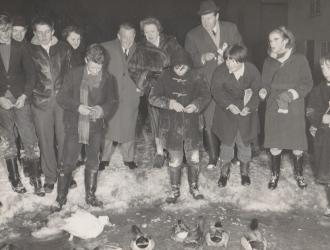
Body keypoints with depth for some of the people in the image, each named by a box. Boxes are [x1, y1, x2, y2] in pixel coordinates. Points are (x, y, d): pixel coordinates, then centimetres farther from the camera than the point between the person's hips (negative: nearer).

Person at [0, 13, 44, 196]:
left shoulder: (20, 48, 6)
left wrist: (24, 95, -6)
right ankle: (15, 179, 18)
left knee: (30, 141, -5)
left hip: (21, 99, 0)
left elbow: (31, 73, 4)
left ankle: (35, 179, 4)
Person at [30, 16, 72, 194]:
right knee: (45, 141, 7)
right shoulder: (30, 51, 1)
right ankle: (50, 176, 22)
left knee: (64, 139, 5)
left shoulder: (64, 49, 5)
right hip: (41, 102, 0)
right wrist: (28, 93, -2)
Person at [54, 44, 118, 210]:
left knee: (93, 163, 14)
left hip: (95, 127, 2)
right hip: (74, 126, -1)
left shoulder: (108, 79, -3)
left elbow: (113, 102, 1)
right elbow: (61, 97, -5)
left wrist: (103, 109, -21)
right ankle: (61, 197, 19)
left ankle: (90, 195, 31)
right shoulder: (74, 75, -5)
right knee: (67, 163, 2)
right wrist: (78, 107, -21)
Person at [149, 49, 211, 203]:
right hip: (172, 126, -1)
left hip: (191, 126, 1)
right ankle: (175, 190, 25)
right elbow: (153, 98, -8)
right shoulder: (166, 77, -3)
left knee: (193, 159, 9)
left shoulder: (195, 78, 0)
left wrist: (196, 104, -21)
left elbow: (206, 95, -1)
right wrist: (170, 103, -22)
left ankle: (194, 187, 31)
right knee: (175, 160, 6)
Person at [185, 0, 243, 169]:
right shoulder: (193, 35, -2)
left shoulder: (231, 28, 5)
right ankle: (213, 157, 16)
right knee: (209, 123, 0)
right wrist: (203, 58, -24)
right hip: (208, 85, -2)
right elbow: (188, 60, -5)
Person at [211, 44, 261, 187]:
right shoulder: (220, 71, -12)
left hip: (246, 112, 0)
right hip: (226, 111, 0)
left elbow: (257, 91, -7)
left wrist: (249, 107, -21)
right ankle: (224, 172, 25)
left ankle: (244, 172, 31)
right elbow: (216, 91, -13)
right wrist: (229, 105, -25)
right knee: (227, 142, 8)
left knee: (244, 142, 11)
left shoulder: (252, 71, -11)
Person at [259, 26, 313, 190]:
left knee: (297, 145, 3)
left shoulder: (299, 60, -2)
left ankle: (298, 174, 26)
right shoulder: (268, 61, 7)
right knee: (275, 145, 3)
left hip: (294, 110, -1)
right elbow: (265, 84, 5)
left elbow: (307, 83, -3)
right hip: (274, 109, 2)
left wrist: (293, 93, -17)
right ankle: (275, 174, 23)